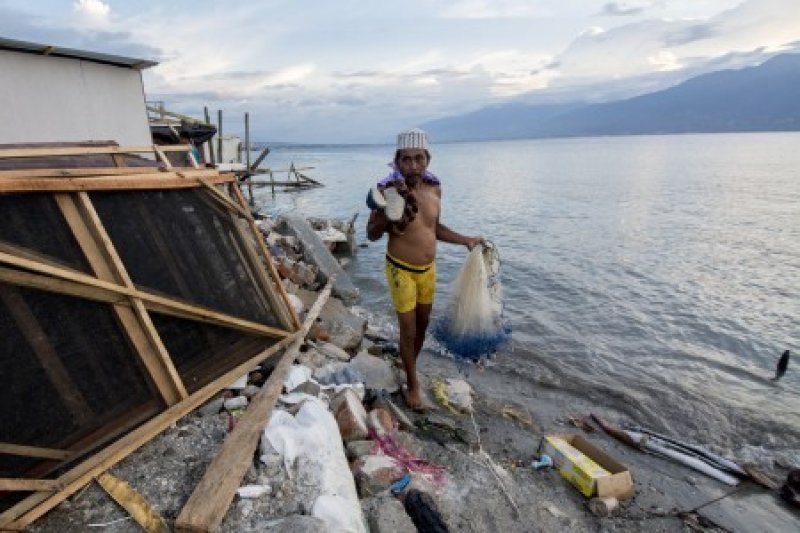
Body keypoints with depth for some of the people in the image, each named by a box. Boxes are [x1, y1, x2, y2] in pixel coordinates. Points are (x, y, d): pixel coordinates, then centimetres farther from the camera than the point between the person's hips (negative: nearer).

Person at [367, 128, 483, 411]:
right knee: (408, 330, 4)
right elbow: (371, 234, -10)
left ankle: (409, 365, 45)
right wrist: (388, 219, -28)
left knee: (423, 324, 20)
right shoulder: (388, 190, -18)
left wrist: (465, 240, 7)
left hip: (428, 269, 5)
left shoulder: (434, 188, -4)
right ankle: (412, 383, 27)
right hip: (401, 270, -5)